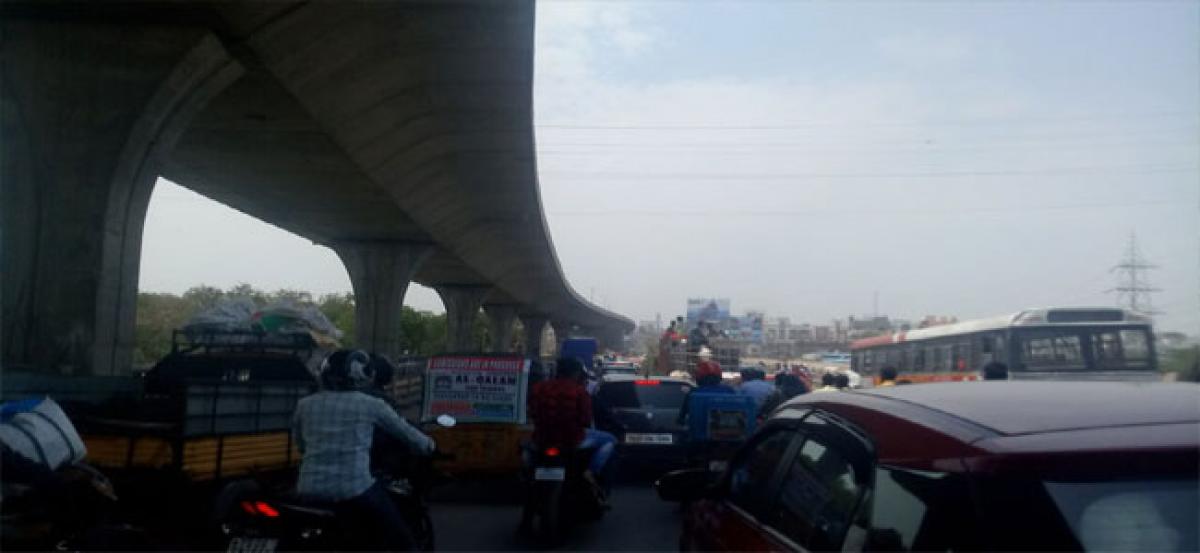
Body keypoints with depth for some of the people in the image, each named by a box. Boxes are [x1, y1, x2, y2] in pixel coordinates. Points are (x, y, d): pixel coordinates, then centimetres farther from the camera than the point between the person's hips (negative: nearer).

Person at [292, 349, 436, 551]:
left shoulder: (305, 405, 8)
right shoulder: (371, 405, -2)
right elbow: (404, 430, 11)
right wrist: (427, 444, 32)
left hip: (309, 489, 5)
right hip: (354, 489, -4)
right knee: (401, 542, 6)